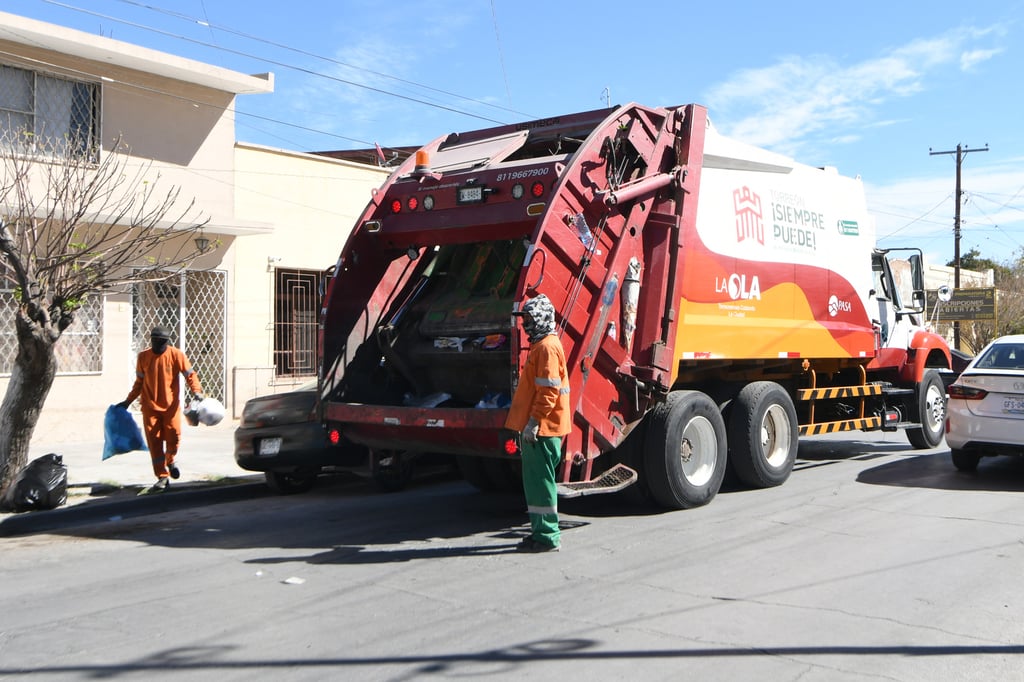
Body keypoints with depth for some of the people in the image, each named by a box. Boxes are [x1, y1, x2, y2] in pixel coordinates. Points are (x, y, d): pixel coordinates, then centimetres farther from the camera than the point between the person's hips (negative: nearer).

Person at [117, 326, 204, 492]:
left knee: (173, 438, -1)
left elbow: (190, 375, -3)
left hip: (171, 406, -1)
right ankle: (162, 477, 6)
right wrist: (128, 401, 13)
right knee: (154, 443, -1)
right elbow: (139, 382, 13)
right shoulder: (143, 357, 2)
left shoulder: (176, 355, -5)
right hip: (150, 407, 2)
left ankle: (170, 461, 32)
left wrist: (196, 391, -18)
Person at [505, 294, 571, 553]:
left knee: (540, 480, -6)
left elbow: (549, 390, -22)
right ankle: (542, 530, 23)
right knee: (535, 480, 15)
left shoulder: (547, 347, -15)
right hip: (538, 427, 10)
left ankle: (547, 537, 0)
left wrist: (533, 422, -21)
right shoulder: (540, 345, 18)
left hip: (541, 428, -10)